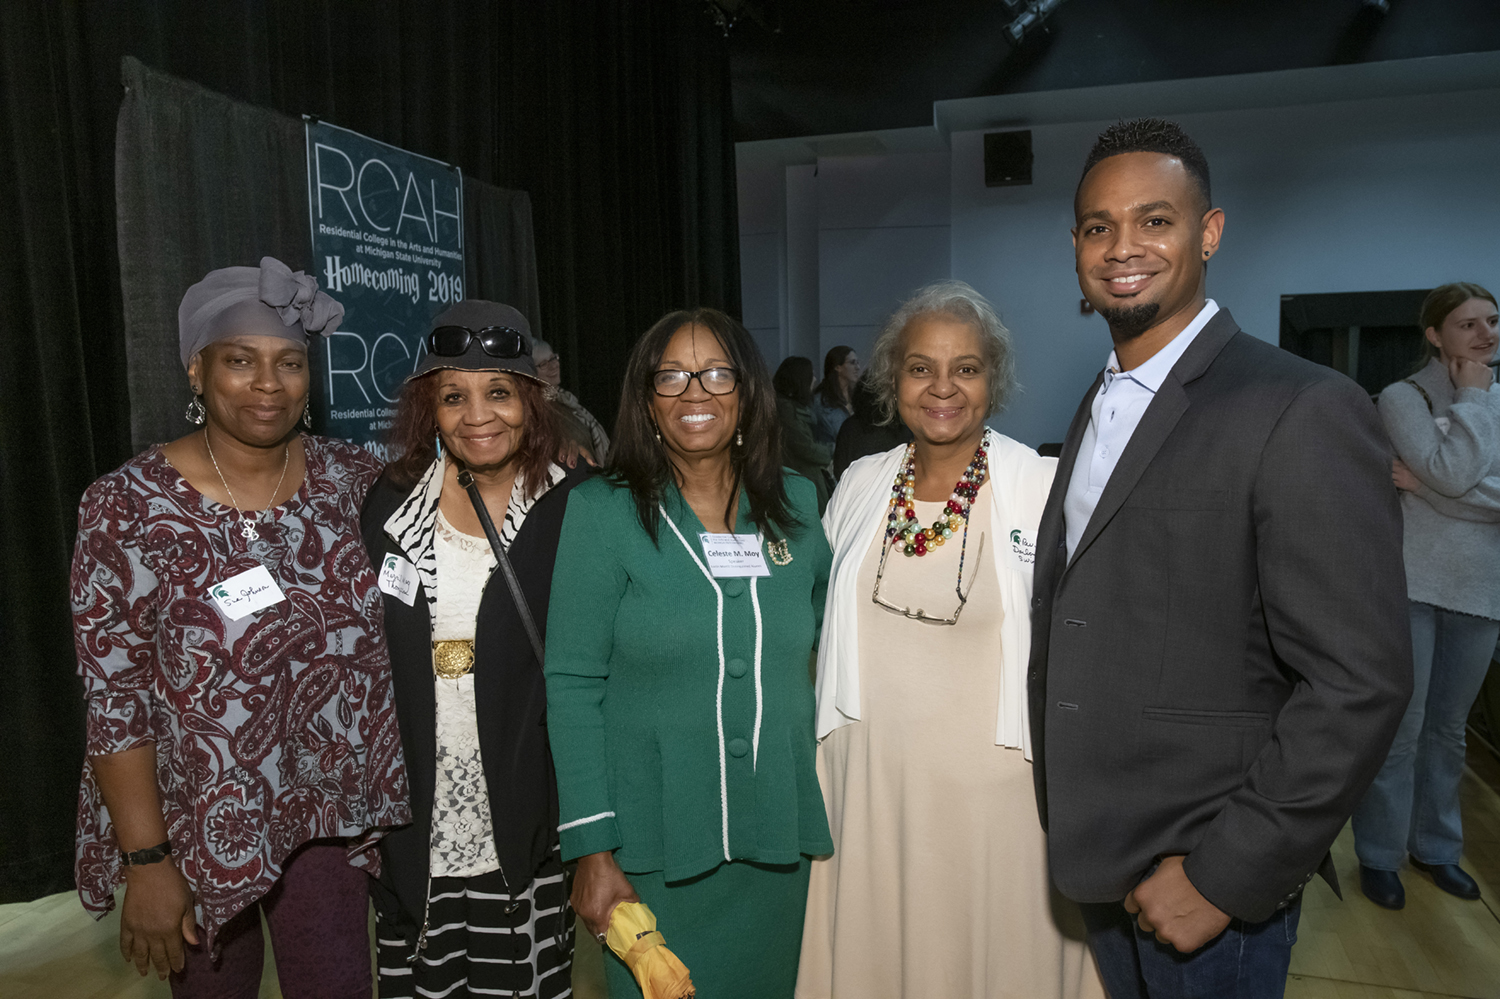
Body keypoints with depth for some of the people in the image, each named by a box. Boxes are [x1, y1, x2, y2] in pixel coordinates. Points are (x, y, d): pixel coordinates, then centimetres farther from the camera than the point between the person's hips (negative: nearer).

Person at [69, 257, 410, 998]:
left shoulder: (352, 479, -5)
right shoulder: (129, 506, -14)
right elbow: (115, 700, -12)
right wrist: (146, 861, -11)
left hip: (326, 811, 2)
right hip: (198, 822, -2)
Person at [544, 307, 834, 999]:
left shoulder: (796, 503, 1)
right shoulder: (603, 511, -9)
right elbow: (572, 687, -10)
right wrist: (592, 850, -12)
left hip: (779, 836, 4)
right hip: (656, 845, -3)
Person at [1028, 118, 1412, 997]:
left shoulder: (1305, 413, -18)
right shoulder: (1099, 409, 7)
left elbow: (1359, 685, -20)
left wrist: (1224, 875, -18)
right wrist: (1073, 825, 8)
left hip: (1211, 872, -7)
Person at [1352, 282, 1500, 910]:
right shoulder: (1402, 398, -7)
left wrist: (1430, 486, -17)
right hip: (1410, 585, -5)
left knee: (1447, 729, 16)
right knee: (1400, 730, 0)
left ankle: (1435, 846, 32)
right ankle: (1379, 855, 16)